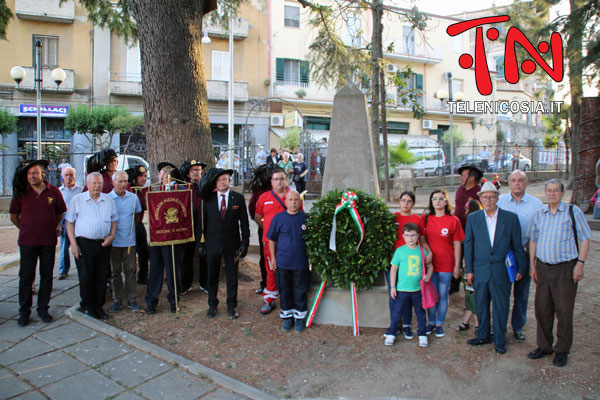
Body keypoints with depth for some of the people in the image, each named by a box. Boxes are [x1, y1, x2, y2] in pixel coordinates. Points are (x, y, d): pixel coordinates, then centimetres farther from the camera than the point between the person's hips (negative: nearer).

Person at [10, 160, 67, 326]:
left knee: (47, 276, 8)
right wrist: (24, 229, 10)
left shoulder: (54, 191, -1)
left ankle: (43, 308, 22)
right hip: (27, 242, 0)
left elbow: (60, 212, 13)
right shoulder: (21, 193, -2)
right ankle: (24, 311, 17)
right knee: (26, 277, 5)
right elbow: (14, 215, 11)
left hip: (48, 241, 1)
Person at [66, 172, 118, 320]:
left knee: (102, 276, 6)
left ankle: (98, 306, 18)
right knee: (85, 276, -1)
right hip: (84, 243, -3)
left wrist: (112, 235, -1)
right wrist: (73, 243, -6)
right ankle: (87, 306, 16)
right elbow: (70, 222, 2)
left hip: (104, 244, 3)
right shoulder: (77, 200, 3)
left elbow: (114, 220, 16)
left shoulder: (109, 200, 10)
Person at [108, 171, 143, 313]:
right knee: (115, 271, 7)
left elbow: (138, 216, 17)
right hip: (113, 241, -2)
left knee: (130, 270, 4)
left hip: (130, 241, 2)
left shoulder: (133, 197, 4)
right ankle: (117, 300, 18)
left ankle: (131, 300, 12)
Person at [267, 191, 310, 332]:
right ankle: (287, 316, 28)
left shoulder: (306, 218, -1)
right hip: (282, 262, 1)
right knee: (284, 291, 11)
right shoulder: (278, 218, 0)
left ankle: (299, 317, 25)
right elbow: (272, 240, 6)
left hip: (301, 262, -1)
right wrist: (273, 257, 3)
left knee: (300, 291, 8)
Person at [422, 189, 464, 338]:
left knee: (443, 295, 7)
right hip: (429, 263, 2)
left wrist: (457, 266, -2)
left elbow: (457, 245, -2)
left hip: (446, 264, -2)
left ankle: (440, 324, 23)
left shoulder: (453, 220, -4)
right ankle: (431, 322, 26)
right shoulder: (425, 218, 1)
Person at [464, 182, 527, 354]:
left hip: (502, 271, -1)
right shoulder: (473, 218, 2)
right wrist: (469, 270, 2)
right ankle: (483, 336, 28)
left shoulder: (511, 217, -1)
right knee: (481, 305, 12)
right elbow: (468, 245, 4)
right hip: (480, 270, 1)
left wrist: (520, 268, 2)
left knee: (501, 306, 7)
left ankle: (499, 340, 23)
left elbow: (517, 245, 3)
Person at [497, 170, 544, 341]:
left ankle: (518, 326, 23)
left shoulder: (536, 204, 1)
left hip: (525, 253, 0)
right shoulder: (499, 202, 2)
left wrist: (528, 248, -10)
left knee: (522, 293, 8)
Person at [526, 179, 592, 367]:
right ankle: (544, 346, 25)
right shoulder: (539, 214, 8)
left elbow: (585, 239, -2)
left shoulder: (573, 212, -3)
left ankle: (562, 350, 20)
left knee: (564, 310, 3)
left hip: (565, 267, -4)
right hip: (543, 267, 4)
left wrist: (580, 263, -10)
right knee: (542, 308, 10)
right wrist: (532, 265, 9)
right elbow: (533, 240, 15)